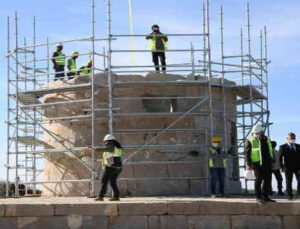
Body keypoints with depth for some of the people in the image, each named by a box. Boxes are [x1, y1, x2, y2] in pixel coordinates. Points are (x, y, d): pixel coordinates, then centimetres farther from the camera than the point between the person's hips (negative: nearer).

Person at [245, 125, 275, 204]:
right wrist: (249, 164, -13)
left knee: (268, 180, 8)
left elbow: (271, 151, 23)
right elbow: (247, 153, -6)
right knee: (258, 180, -3)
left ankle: (265, 197, 17)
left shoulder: (267, 140, 14)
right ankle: (259, 197, 6)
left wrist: (272, 160, 17)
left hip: (267, 163, 6)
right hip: (258, 164, -6)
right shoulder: (250, 141, -3)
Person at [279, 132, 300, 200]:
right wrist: (281, 167, -9)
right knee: (289, 182, 0)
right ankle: (289, 195, 8)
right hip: (288, 167, -3)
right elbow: (280, 158, -1)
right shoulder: (283, 147, 2)